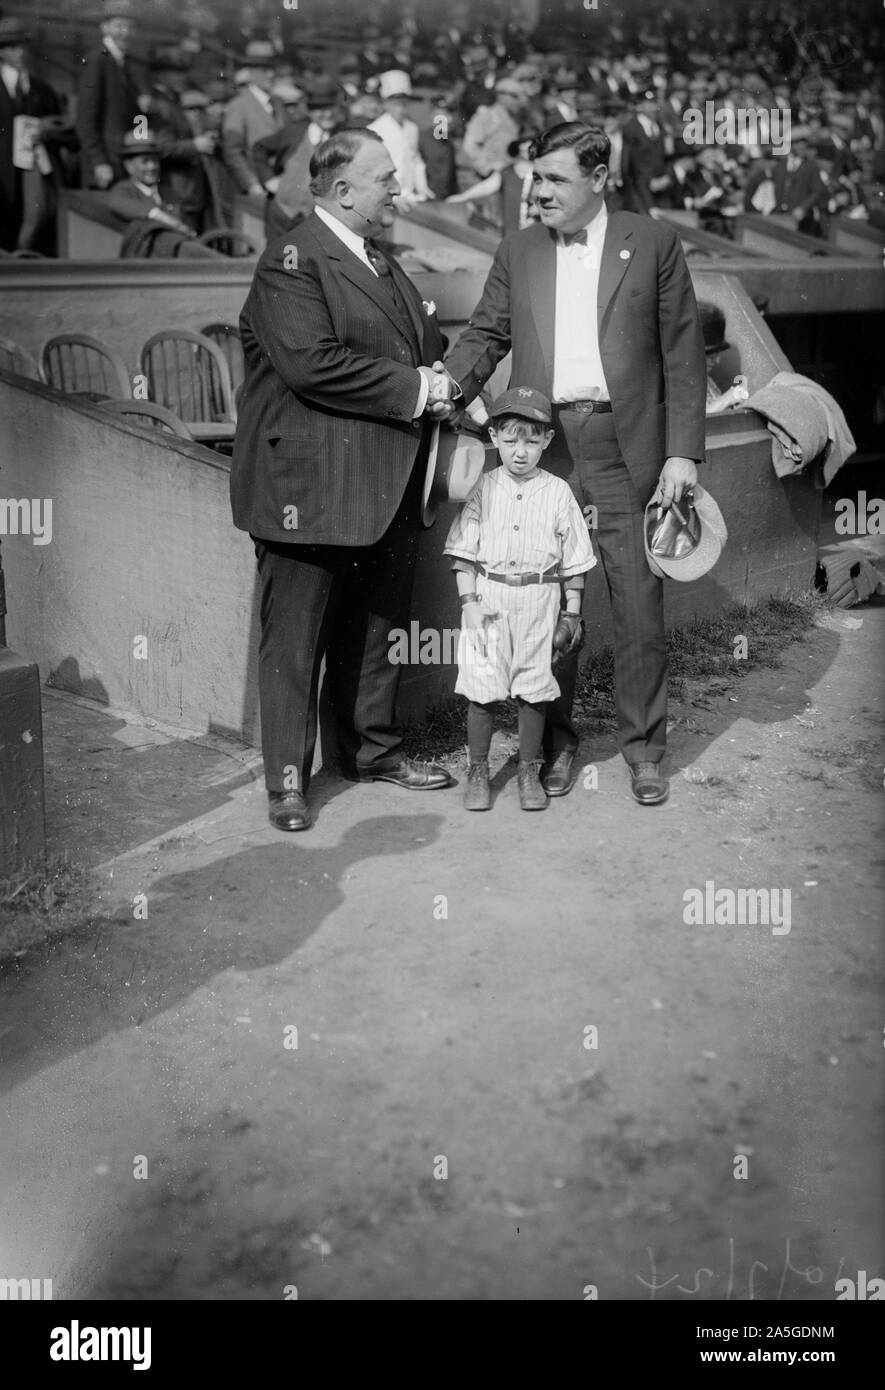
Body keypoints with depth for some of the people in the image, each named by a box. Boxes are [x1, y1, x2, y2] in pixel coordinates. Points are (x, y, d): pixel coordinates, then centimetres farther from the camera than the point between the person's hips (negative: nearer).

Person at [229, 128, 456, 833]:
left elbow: (424, 347, 28)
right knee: (296, 638, 1)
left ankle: (374, 749, 31)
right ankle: (288, 779, 11)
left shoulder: (383, 262, 18)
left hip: (388, 485, 9)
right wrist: (412, 387, -18)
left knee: (379, 628, 16)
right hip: (311, 485, -8)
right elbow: (311, 364, -23)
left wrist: (440, 374, 5)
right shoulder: (292, 260, -11)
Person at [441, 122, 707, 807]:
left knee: (640, 606, 3)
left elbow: (683, 353, 2)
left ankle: (643, 746, 17)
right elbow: (485, 335, 11)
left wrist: (683, 450, -4)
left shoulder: (654, 243, 4)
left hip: (628, 453, -2)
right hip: (544, 449, 2)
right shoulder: (517, 253, 12)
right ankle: (555, 739, 22)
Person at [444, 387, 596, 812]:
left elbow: (573, 557, 5)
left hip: (538, 600, 0)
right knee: (481, 689, 2)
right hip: (488, 596, 0)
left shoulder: (557, 492, 1)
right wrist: (468, 600, -7)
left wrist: (572, 611, 4)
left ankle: (528, 770, 19)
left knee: (533, 689, 5)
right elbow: (463, 550, 2)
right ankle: (477, 770, 16)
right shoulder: (484, 489, 2)